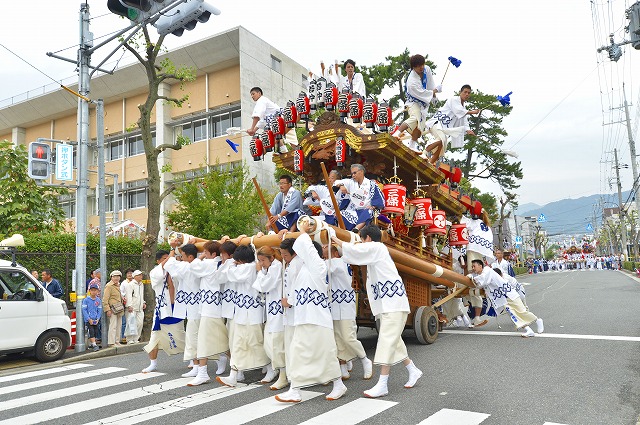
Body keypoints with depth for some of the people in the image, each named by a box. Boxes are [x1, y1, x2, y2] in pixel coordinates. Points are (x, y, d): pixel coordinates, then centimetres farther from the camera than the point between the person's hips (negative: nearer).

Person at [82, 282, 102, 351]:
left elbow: (99, 310, 6)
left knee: (95, 332, 6)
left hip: (95, 320, 4)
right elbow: (84, 310, -7)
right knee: (91, 331, -13)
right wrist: (89, 319, -13)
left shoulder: (98, 300, 5)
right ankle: (94, 345, -13)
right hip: (88, 320, -4)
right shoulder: (86, 300, -4)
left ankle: (91, 344, 23)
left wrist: (98, 319, -6)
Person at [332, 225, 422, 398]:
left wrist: (338, 241, -3)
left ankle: (382, 384, -10)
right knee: (393, 341, 15)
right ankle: (413, 371, 29)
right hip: (387, 305, 10)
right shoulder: (375, 253, 20)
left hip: (393, 304, -10)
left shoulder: (376, 247, -8)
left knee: (387, 341, -11)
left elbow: (353, 250, -15)